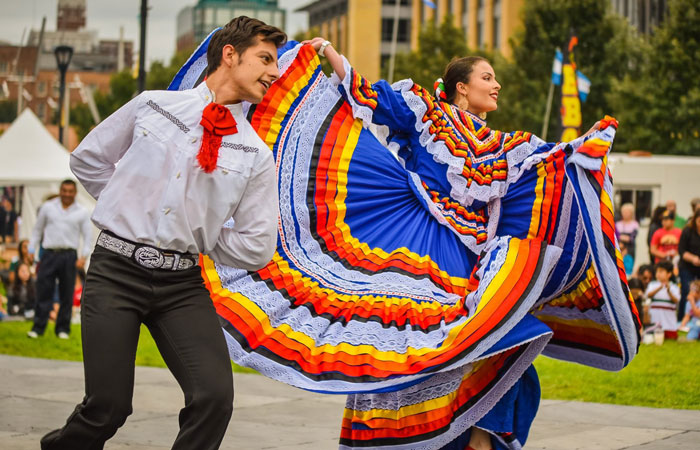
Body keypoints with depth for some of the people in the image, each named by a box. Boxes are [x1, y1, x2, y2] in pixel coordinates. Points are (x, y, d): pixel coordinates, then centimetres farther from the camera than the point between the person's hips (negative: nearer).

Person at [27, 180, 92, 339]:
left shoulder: (82, 212, 7)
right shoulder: (47, 207, 9)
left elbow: (88, 235, 6)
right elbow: (37, 229, 14)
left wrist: (83, 256, -5)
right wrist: (31, 250, 7)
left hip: (69, 256, 0)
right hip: (49, 254, 0)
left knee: (67, 294, 3)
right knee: (43, 291, -3)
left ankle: (63, 329, 11)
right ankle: (38, 327, 1)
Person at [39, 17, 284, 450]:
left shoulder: (256, 155, 5)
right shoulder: (152, 106, 5)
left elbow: (256, 249, 4)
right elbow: (88, 158, 17)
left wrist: (196, 236, 6)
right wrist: (131, 205, 12)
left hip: (182, 284, 2)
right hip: (116, 269, -2)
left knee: (215, 398, -17)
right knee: (109, 407, -8)